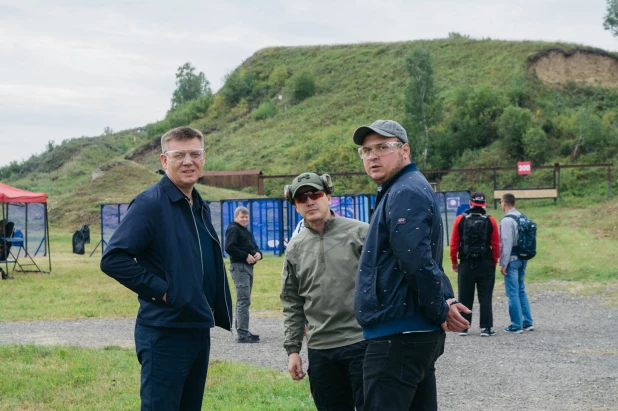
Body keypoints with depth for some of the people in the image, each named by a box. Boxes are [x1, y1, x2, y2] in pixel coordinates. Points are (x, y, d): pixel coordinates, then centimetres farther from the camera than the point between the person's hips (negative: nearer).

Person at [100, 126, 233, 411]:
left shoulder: (200, 207, 14)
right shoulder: (150, 203, -12)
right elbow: (112, 259, -20)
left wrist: (218, 310, 12)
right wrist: (160, 289, -20)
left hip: (199, 329, 8)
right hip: (164, 332, -8)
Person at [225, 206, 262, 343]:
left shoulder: (246, 232, 24)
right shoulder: (233, 229, -6)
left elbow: (253, 246, 28)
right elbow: (229, 248, -18)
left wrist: (258, 254, 5)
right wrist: (246, 256, -19)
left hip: (248, 266, 10)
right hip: (239, 266, -10)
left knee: (243, 300, 14)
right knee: (244, 300, -14)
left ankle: (242, 331, 21)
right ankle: (242, 334, -17)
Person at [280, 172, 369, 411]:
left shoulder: (360, 233, -1)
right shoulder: (295, 248, 11)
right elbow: (292, 304, 14)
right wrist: (292, 349, 8)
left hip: (362, 343, -4)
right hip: (320, 349, 4)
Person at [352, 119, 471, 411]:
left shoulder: (405, 193, -13)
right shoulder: (400, 191, 20)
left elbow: (417, 262, -23)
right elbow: (425, 261, 22)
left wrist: (441, 310, -11)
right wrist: (446, 302, 7)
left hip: (398, 337, -11)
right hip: (419, 334, 11)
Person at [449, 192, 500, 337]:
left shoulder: (460, 219, -1)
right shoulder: (490, 221, -2)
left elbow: (454, 243, 0)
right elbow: (496, 245, -2)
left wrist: (454, 262, 10)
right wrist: (494, 262, 10)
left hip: (466, 264, 1)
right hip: (486, 264, 0)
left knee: (465, 297, 7)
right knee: (485, 297, 3)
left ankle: (463, 327, 9)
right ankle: (486, 328, 0)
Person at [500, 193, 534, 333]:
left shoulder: (507, 220, -14)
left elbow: (507, 243, -17)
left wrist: (503, 264, -13)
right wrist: (524, 256, 13)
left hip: (512, 260, -8)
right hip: (522, 259, 8)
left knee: (513, 293, -3)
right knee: (521, 290, 16)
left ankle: (516, 325, -1)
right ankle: (528, 322, 17)